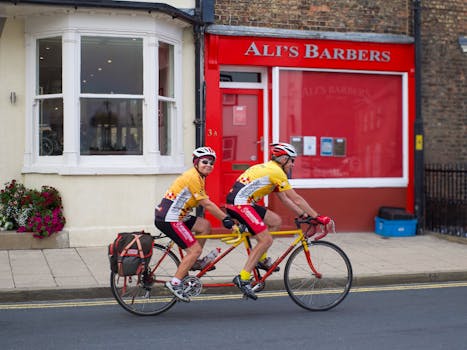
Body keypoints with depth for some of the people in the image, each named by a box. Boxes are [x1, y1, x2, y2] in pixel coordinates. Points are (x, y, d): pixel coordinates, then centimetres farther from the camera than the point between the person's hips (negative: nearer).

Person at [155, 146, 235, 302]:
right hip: (168, 219, -10)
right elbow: (206, 204, -16)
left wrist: (225, 217, 12)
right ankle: (175, 283, -7)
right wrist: (226, 218, -11)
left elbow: (206, 203, 16)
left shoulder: (199, 177, 16)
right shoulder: (192, 177, -15)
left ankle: (193, 262, 15)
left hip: (176, 216, 10)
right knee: (195, 249, -10)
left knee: (205, 225, 10)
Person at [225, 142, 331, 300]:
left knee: (275, 221, 16)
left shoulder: (269, 169, 21)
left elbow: (285, 199, 23)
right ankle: (243, 278, -11)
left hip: (235, 203, 10)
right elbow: (296, 198, -8)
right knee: (266, 239, -11)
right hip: (240, 204, -10)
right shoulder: (276, 171, -8)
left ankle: (261, 259, 17)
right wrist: (317, 217, -2)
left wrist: (304, 214, 19)